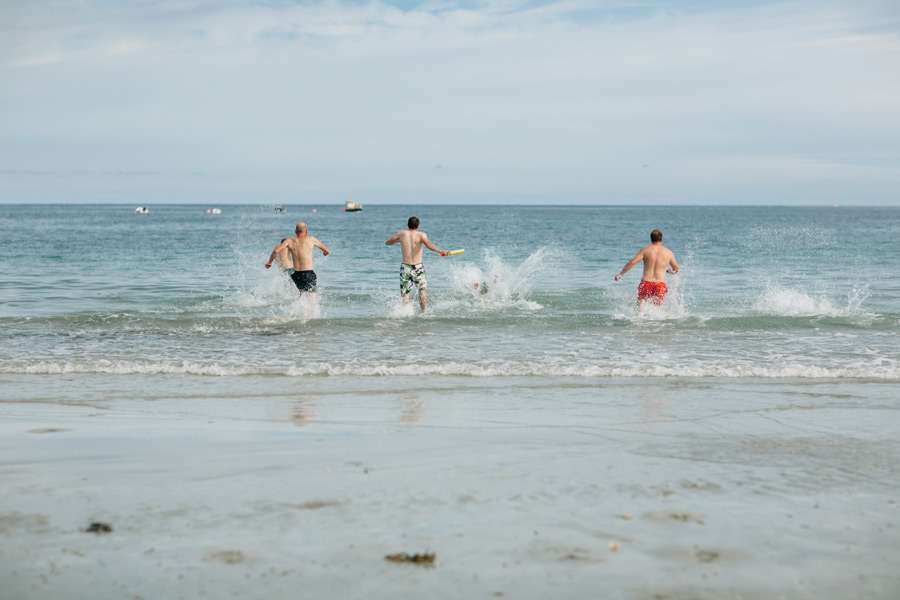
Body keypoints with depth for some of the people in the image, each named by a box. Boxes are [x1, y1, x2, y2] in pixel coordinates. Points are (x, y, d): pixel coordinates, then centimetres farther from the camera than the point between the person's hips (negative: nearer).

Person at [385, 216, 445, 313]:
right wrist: (440, 251, -34)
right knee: (422, 291, 21)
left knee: (405, 294, 3)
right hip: (418, 267, -1)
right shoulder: (421, 234, -4)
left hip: (405, 267, 1)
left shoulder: (402, 234, 3)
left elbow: (387, 242, 15)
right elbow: (427, 244, -25)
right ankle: (422, 313, 27)